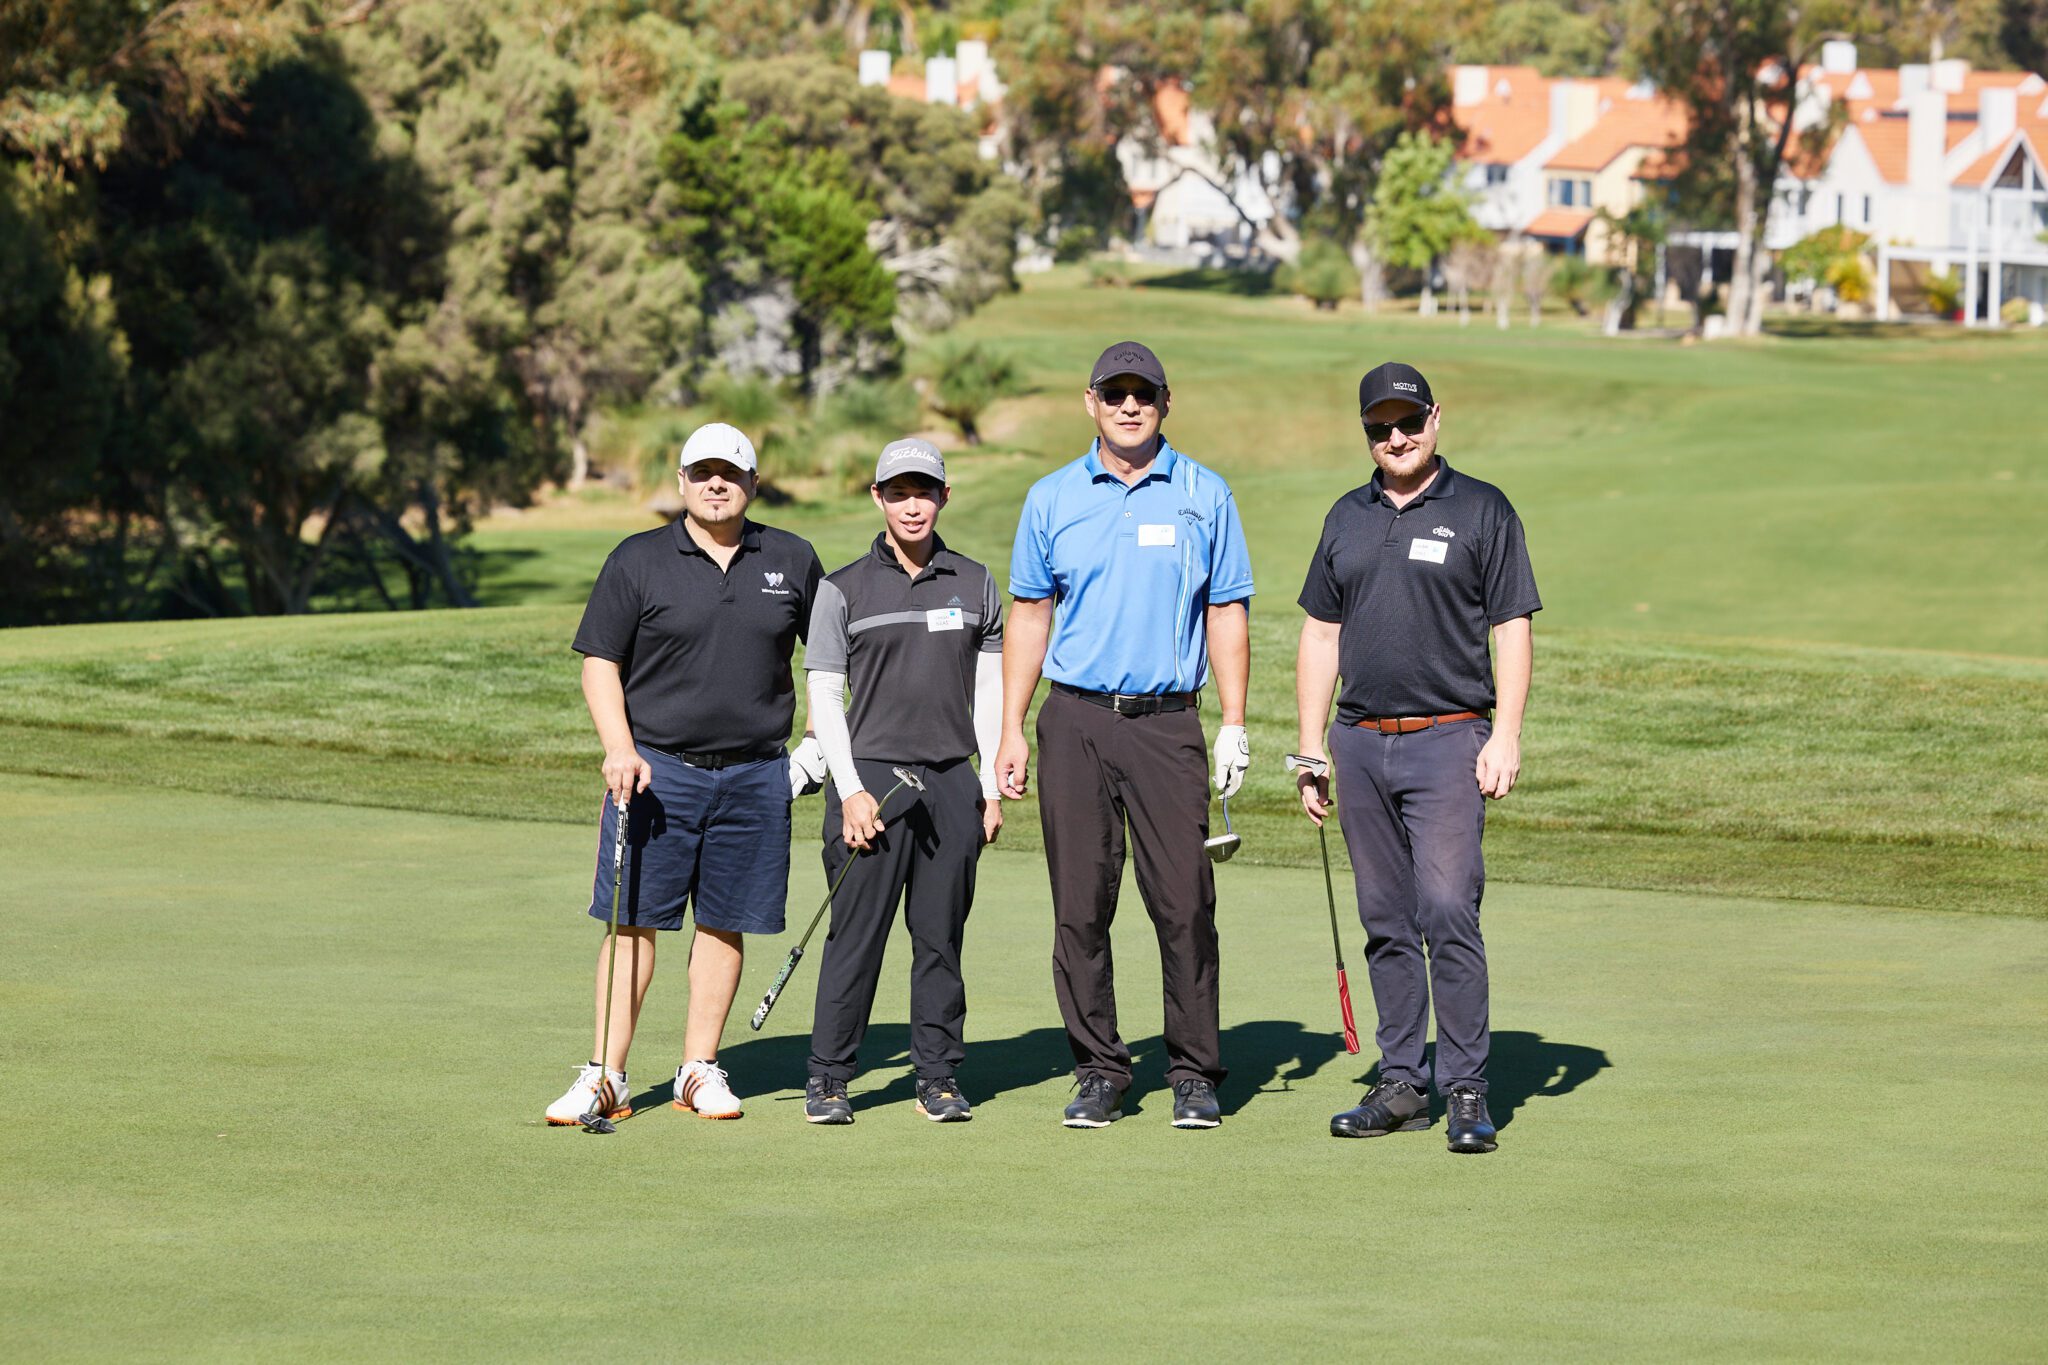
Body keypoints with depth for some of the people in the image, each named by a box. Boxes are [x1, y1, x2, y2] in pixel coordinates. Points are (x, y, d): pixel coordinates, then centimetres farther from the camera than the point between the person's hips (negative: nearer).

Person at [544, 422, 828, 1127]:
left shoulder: (792, 561, 8)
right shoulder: (638, 560, 1)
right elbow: (599, 660, 0)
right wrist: (619, 747, -13)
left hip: (756, 775, 2)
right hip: (657, 769, -2)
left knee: (726, 922, 5)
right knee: (634, 921, -3)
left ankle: (700, 1069, 15)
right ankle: (605, 1076, 0)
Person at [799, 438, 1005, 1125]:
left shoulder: (975, 585, 10)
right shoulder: (842, 589, 2)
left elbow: (989, 690, 13)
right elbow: (824, 696, 0)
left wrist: (991, 787, 7)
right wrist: (851, 791, -8)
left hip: (952, 784, 2)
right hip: (872, 777, -2)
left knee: (941, 937, 4)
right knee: (855, 935, -4)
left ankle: (939, 1077, 11)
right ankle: (828, 1077, 3)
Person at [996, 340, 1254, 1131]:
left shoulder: (1204, 496, 6)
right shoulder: (1052, 500, 8)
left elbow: (1227, 612, 7)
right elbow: (1029, 615, 11)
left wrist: (1234, 724, 0)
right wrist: (1011, 730, 5)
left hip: (1166, 723, -1)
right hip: (1076, 722, 1)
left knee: (1185, 903, -5)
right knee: (1080, 908, 1)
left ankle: (1195, 1074, 3)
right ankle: (1099, 1073, 9)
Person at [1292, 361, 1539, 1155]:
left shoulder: (1481, 511, 1)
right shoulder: (1347, 518, 14)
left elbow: (1512, 629, -2)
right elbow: (1321, 634, 17)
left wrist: (1506, 737, -12)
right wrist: (1312, 749, 11)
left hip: (1448, 740, -5)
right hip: (1361, 743, 5)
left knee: (1448, 914, -13)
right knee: (1386, 924, 7)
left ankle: (1467, 1092, -10)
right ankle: (1403, 1084, 12)